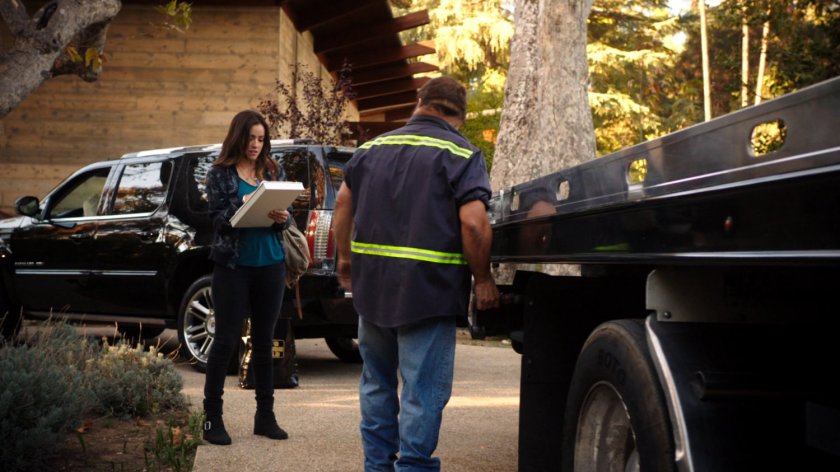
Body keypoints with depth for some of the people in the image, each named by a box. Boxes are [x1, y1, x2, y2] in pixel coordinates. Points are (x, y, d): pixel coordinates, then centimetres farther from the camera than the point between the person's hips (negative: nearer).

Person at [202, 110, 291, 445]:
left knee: (264, 339, 10)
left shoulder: (274, 172, 9)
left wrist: (283, 218, -14)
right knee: (226, 339, -1)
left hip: (270, 265, 4)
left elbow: (286, 213, 9)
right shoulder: (220, 173, -1)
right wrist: (243, 205, -24)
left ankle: (265, 415, 18)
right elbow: (217, 219, -9)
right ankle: (212, 417, 7)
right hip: (233, 265, -4)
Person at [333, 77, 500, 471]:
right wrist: (483, 281, -8)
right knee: (423, 390, 1)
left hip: (371, 286, 6)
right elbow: (473, 222, -17)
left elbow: (343, 203, 16)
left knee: (376, 382, 20)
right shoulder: (462, 154, -6)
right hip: (427, 290, -6)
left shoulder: (374, 148, 12)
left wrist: (345, 258, 26)